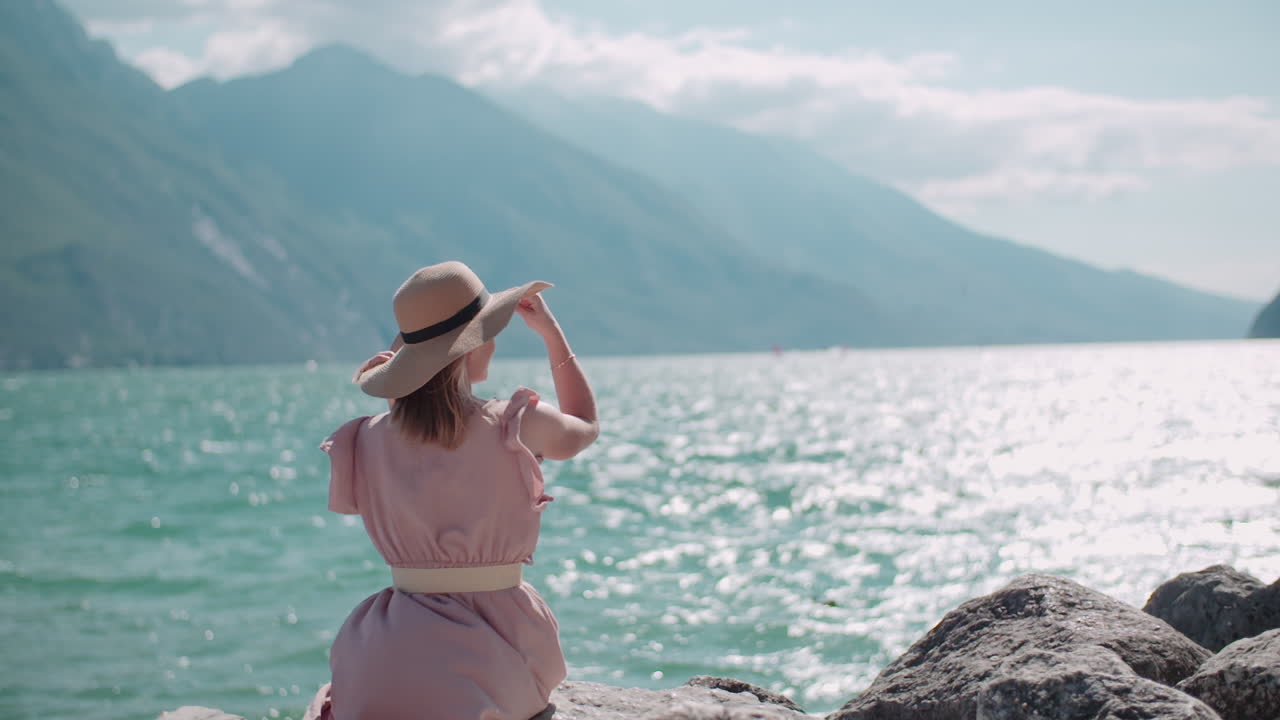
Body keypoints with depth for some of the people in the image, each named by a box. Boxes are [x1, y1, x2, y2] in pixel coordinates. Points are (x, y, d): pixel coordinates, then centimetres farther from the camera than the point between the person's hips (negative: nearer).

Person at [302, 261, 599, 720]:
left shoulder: (369, 439, -2)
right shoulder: (520, 427, -8)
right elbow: (586, 426, 16)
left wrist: (386, 401, 19)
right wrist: (550, 331, 22)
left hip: (399, 647, 2)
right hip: (497, 649, -1)